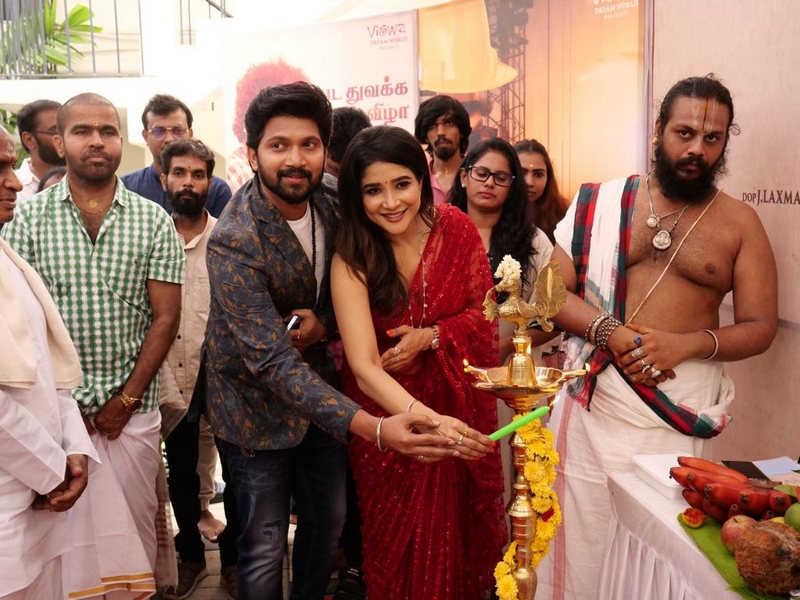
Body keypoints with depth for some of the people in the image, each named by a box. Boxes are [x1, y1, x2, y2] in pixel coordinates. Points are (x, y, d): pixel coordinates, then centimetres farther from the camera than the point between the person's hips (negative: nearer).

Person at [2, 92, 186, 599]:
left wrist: (125, 400, -6)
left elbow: (165, 316, -1)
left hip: (132, 408, 1)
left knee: (133, 524, 9)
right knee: (65, 525, 6)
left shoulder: (154, 220, 1)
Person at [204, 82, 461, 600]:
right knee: (266, 547, 5)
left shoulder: (329, 210, -7)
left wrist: (321, 322, -16)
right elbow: (272, 361, -34)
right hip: (257, 402, -6)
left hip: (317, 388, 6)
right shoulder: (233, 242, -27)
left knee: (329, 519, 18)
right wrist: (372, 427, -44)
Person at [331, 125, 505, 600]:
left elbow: (483, 312, -2)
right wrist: (426, 418, -46)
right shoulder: (352, 259, -21)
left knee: (462, 521, 18)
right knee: (402, 536, 12)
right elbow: (364, 366, -30)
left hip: (460, 400, 2)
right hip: (392, 409, -2)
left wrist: (429, 337, -20)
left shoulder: (456, 228, -12)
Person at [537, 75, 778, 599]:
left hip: (679, 410, 0)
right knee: (580, 547, 8)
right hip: (592, 402, 0)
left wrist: (686, 344, -17)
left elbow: (760, 327, 1)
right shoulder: (600, 202, 3)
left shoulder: (740, 222, 3)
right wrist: (610, 332, -17)